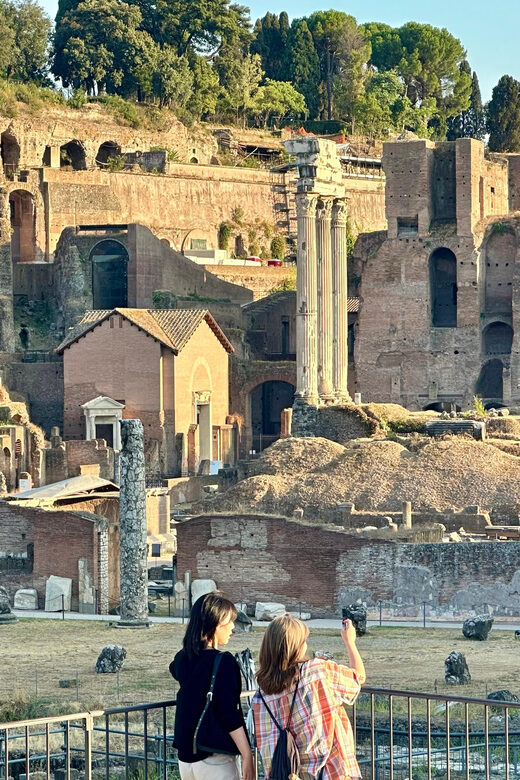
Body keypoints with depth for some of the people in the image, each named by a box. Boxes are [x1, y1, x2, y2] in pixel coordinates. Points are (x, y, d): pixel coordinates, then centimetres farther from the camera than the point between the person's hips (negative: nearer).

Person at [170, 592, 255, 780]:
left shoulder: (182, 659, 6)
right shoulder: (223, 662, -14)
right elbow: (229, 715, -17)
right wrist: (247, 757, -14)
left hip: (186, 757, 7)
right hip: (216, 760, -7)